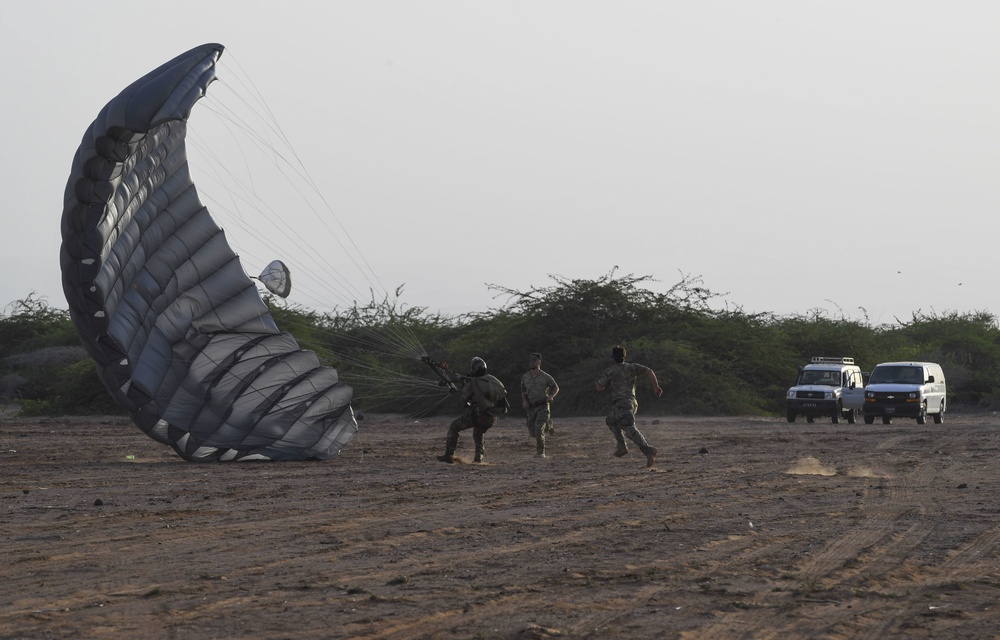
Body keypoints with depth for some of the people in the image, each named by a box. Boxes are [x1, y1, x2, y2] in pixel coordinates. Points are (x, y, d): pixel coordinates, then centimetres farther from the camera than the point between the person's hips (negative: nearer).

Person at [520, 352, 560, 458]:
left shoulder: (545, 377, -6)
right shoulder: (525, 377, 5)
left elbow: (556, 388, 7)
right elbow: (523, 391, 20)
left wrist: (551, 396, -12)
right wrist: (524, 401, 2)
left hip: (543, 406, -5)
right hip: (531, 407, 5)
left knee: (539, 429, -18)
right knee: (532, 432, 7)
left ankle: (541, 452, -7)